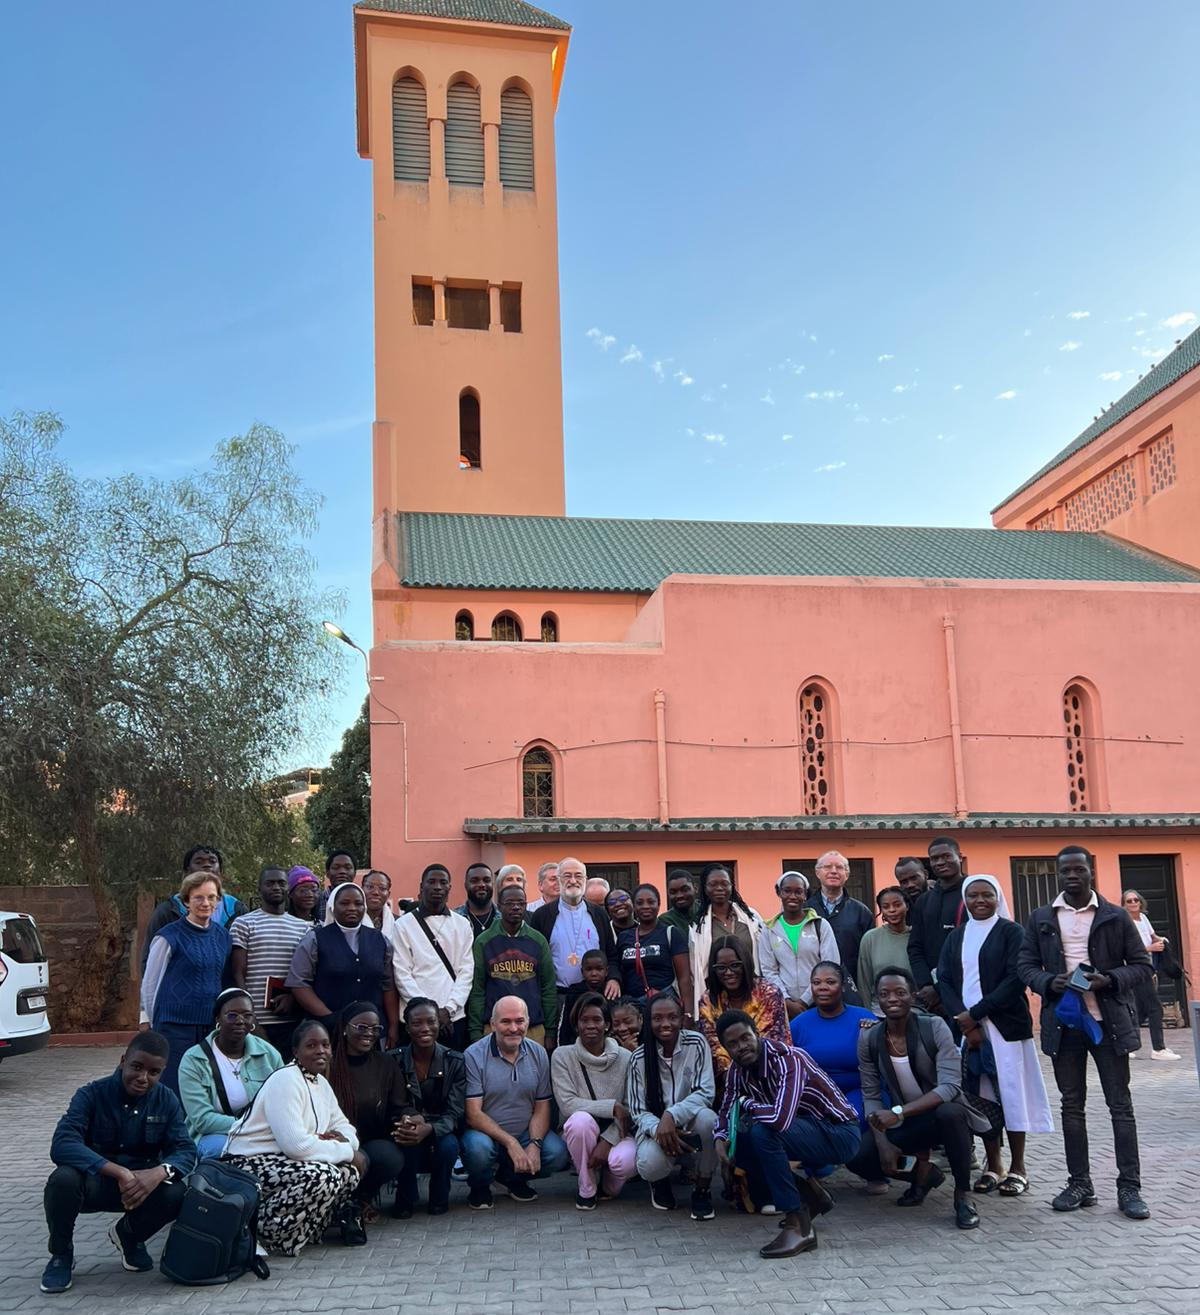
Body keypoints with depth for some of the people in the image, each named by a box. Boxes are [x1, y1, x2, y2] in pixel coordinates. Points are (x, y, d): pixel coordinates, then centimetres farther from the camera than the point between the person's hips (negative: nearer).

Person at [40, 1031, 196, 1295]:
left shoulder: (167, 1101, -5)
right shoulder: (92, 1095, -15)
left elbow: (185, 1151, -11)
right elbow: (62, 1145, -30)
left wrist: (160, 1172, -36)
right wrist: (120, 1172, -40)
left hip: (143, 1183, 3)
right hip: (92, 1182, -2)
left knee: (177, 1194, -27)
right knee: (64, 1179, -35)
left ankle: (129, 1237, 9)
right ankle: (61, 1254, -3)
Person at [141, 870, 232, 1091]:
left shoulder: (222, 936, 11)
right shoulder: (169, 937, -5)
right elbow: (149, 986, 2)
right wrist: (157, 1024, 7)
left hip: (212, 1028, 5)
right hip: (175, 1029, -5)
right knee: (174, 1093, -4)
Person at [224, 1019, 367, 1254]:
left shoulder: (321, 1082, 11)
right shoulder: (286, 1080, -19)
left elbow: (343, 1126, 14)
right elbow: (296, 1144, -28)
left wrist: (343, 1139, -12)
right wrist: (347, 1152, -18)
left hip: (282, 1161, 9)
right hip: (252, 1164, -9)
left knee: (350, 1170, -6)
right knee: (322, 1176, -30)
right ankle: (264, 1229, -14)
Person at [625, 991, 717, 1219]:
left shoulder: (696, 1044, -8)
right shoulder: (639, 1058, -7)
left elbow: (706, 1092, -15)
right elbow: (637, 1111, -6)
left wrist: (672, 1115, -31)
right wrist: (659, 1128, -28)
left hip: (690, 1128, 0)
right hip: (654, 1127, 0)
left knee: (706, 1117, -35)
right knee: (650, 1163, -33)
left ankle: (702, 1189, -8)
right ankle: (660, 1181, 10)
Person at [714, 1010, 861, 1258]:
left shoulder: (788, 1059, -27)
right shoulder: (738, 1068, -2)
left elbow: (781, 1119, -40)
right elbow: (727, 1111, 9)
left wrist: (746, 1104, -20)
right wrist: (720, 1141, -13)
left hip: (839, 1133, -9)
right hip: (805, 1128, 9)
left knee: (762, 1132, -29)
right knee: (737, 1141, -4)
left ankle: (798, 1227, -20)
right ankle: (809, 1193, 10)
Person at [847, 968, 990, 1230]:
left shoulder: (934, 1027, -17)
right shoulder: (869, 1038, -8)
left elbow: (950, 1086, -26)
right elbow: (871, 1096, -5)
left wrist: (898, 1112, -36)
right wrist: (882, 1142, -21)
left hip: (942, 1111, -3)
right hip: (903, 1122, 4)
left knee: (949, 1113, -38)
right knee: (857, 1157, -18)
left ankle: (963, 1195, -14)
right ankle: (923, 1171, 11)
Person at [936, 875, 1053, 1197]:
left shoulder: (1011, 932, 0)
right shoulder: (955, 937, 12)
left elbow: (1016, 979, -10)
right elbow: (944, 980, 5)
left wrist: (975, 1014, -13)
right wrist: (965, 1022, -10)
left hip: (1004, 1025, -4)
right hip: (967, 1026, 4)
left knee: (1010, 1092, -2)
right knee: (981, 1095, 4)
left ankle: (1018, 1168, 8)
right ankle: (993, 1167, 13)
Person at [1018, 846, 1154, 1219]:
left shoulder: (1116, 917, 1)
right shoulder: (1040, 919, 6)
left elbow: (1142, 964, 2)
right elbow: (1025, 964, 7)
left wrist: (1108, 979, -15)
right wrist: (1049, 983, -13)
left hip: (1109, 1021, -2)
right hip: (1063, 1021, 2)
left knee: (1120, 1104, 1)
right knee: (1072, 1105, 8)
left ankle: (1129, 1187, 7)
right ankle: (1079, 1184, 16)